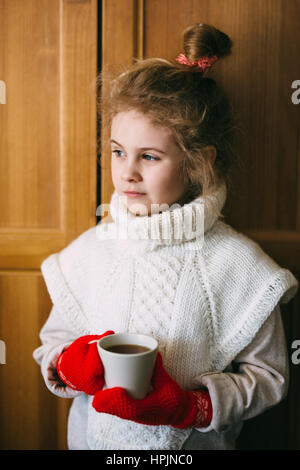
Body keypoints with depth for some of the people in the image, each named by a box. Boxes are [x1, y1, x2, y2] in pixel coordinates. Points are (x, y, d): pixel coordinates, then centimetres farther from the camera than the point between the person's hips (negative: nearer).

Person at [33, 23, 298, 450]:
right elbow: (53, 342, 2)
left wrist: (188, 406, -23)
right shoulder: (89, 249, -8)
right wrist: (68, 363, -20)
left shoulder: (237, 264, -17)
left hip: (193, 445, -2)